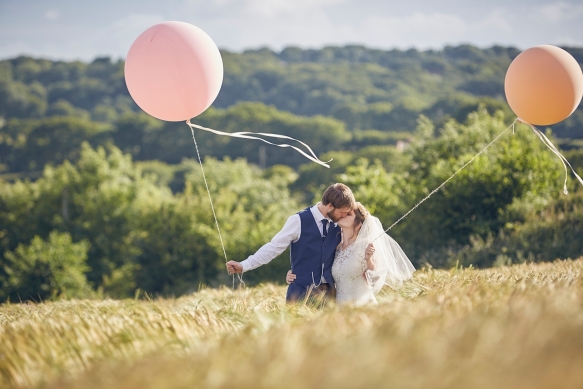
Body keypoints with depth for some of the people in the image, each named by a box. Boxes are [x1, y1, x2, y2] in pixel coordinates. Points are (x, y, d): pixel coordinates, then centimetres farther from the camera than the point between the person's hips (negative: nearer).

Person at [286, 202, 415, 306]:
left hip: (363, 307, -4)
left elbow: (375, 281, -5)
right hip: (340, 308, 4)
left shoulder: (366, 246, -3)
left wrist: (368, 260, -22)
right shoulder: (336, 249, 11)